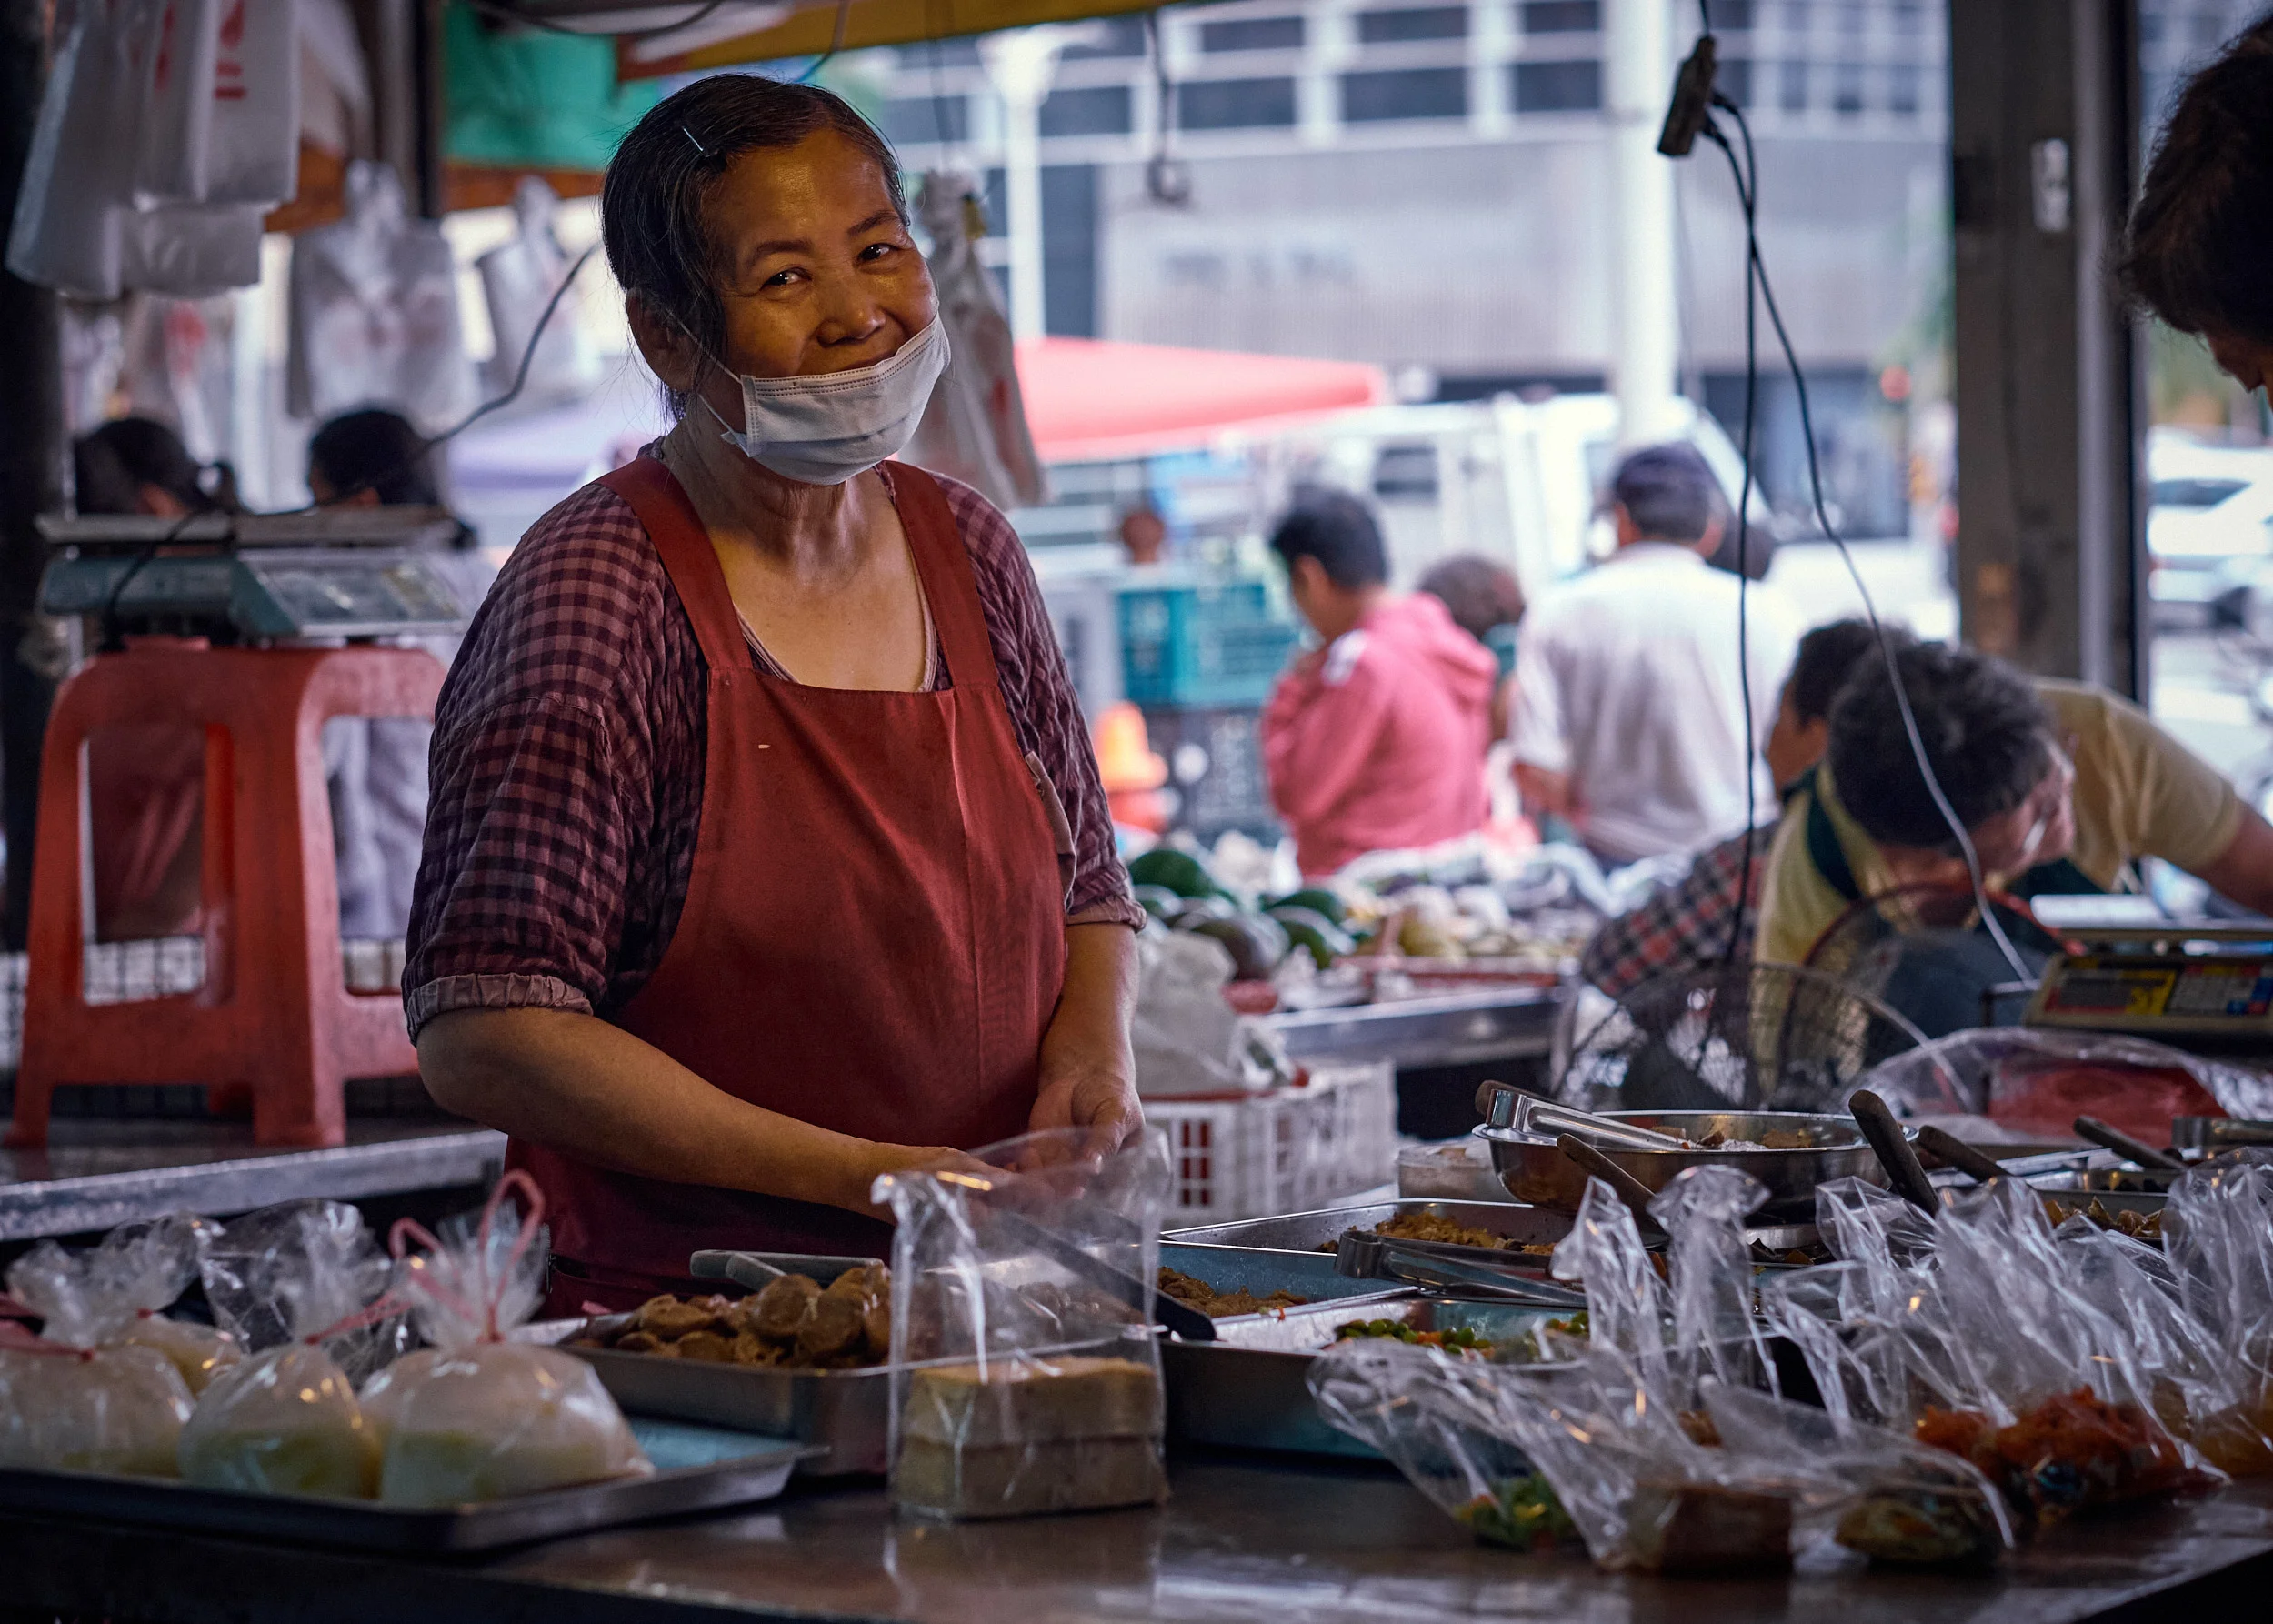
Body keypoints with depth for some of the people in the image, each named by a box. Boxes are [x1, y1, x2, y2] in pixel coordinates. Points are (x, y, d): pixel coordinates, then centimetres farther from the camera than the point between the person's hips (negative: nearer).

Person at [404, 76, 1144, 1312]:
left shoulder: (966, 550, 11)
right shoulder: (592, 594, -9)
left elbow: (1090, 895, 24)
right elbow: (477, 1036, -14)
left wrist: (1093, 1043, 1)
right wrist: (861, 1174, -17)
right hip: (679, 1338, -5)